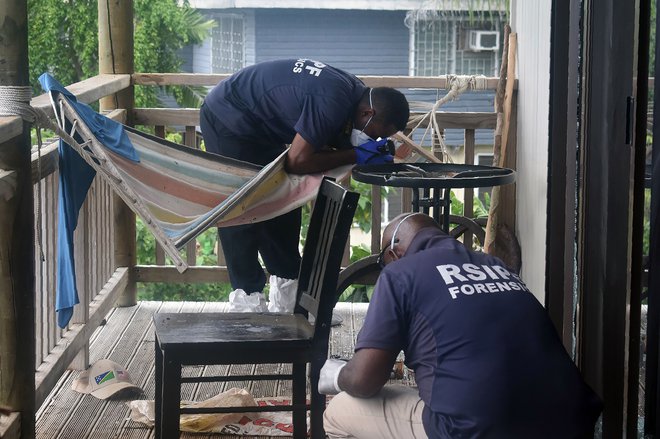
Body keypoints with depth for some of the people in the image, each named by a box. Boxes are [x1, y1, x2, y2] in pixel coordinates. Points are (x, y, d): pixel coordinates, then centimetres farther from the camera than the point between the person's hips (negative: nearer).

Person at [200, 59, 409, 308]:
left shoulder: (355, 92, -5)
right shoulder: (332, 103, -34)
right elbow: (297, 161, -32)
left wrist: (374, 154, -13)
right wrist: (356, 156, -24)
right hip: (227, 120, -10)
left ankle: (287, 286, 18)